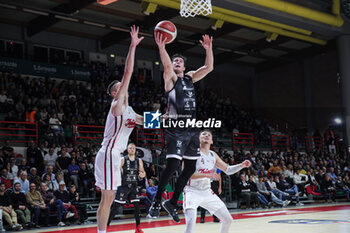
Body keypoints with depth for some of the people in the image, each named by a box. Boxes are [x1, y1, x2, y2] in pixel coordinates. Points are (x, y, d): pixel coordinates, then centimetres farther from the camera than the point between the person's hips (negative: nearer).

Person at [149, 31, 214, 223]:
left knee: (190, 168, 7)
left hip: (192, 128, 7)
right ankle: (156, 201, -1)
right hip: (176, 128, -7)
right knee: (172, 165, -17)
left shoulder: (190, 77, 18)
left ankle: (172, 203, 19)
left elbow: (209, 67, 11)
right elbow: (167, 65, -20)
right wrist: (161, 47, -38)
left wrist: (208, 49, -4)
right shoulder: (171, 78, 1)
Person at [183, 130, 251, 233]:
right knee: (191, 222, -28)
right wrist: (206, 175, -31)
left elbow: (228, 169, 20)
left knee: (228, 220, 9)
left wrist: (241, 165, 3)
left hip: (207, 192, 7)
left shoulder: (213, 155, 9)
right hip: (192, 191, -7)